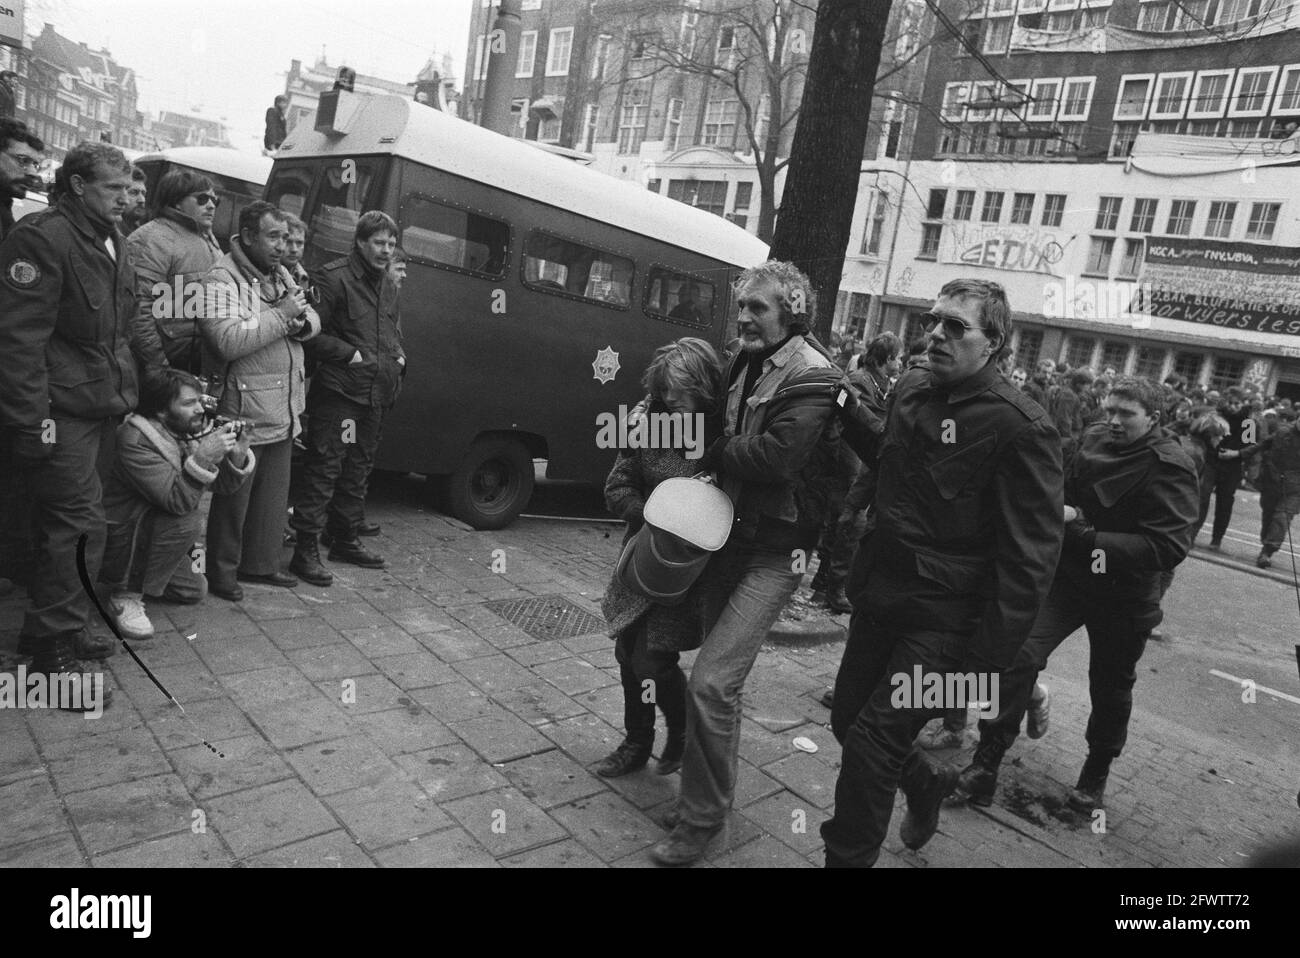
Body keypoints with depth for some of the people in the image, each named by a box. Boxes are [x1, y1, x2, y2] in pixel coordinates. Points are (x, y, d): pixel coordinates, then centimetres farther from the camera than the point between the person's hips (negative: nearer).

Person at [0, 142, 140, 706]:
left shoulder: (112, 243, 15)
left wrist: (125, 394, 18)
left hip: (102, 408, 9)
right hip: (61, 414, -9)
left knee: (81, 522, 15)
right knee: (77, 525, -6)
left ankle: (64, 630, 28)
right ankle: (52, 646, 8)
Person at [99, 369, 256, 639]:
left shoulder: (186, 432, -2)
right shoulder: (134, 440, -25)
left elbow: (224, 485, 0)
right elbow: (177, 500, -33)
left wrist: (238, 456, -19)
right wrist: (203, 458, -42)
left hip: (153, 529, 8)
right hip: (114, 538, -8)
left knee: (195, 590, 7)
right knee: (187, 522, -31)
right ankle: (125, 595, -15)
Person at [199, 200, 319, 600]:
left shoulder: (281, 276, 14)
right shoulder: (221, 281, -13)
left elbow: (313, 321, 15)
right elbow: (228, 341, -25)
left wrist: (301, 322, -9)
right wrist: (281, 315, -20)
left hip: (284, 414, 8)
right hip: (243, 414, -8)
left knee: (274, 494, 17)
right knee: (233, 499, 5)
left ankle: (261, 564, 32)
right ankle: (221, 574, 20)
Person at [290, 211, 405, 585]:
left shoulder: (389, 286, 17)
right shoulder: (334, 277, -8)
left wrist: (399, 357, 9)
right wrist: (349, 354, -18)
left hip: (376, 395, 8)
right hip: (338, 390, -8)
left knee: (358, 470, 16)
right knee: (324, 468, -6)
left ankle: (346, 540, 29)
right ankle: (305, 550, -1)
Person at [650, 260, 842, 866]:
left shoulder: (813, 378, -15)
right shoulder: (745, 364, 10)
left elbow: (776, 455, -25)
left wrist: (713, 453, -10)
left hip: (774, 551, -8)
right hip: (730, 536, 8)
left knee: (712, 682, -12)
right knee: (720, 677, 17)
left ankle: (702, 820, 7)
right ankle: (705, 795, 35)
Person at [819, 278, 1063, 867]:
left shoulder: (1019, 427, -17)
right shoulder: (910, 390, 5)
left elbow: (1029, 558, -18)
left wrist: (988, 661, -20)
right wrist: (849, 414, 9)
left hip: (943, 620, -7)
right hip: (880, 597, 8)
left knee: (872, 744, -7)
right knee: (848, 719, 18)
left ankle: (847, 857, 16)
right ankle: (927, 784, 47)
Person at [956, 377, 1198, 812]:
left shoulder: (1170, 468, -17)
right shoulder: (1093, 439, -1)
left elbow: (1169, 546, -26)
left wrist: (1088, 539, -28)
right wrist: (1066, 511, -7)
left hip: (1124, 596, -3)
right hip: (1067, 576, 3)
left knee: (1111, 690, 15)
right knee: (1020, 654, -16)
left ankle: (1096, 774, 41)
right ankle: (987, 760, -7)